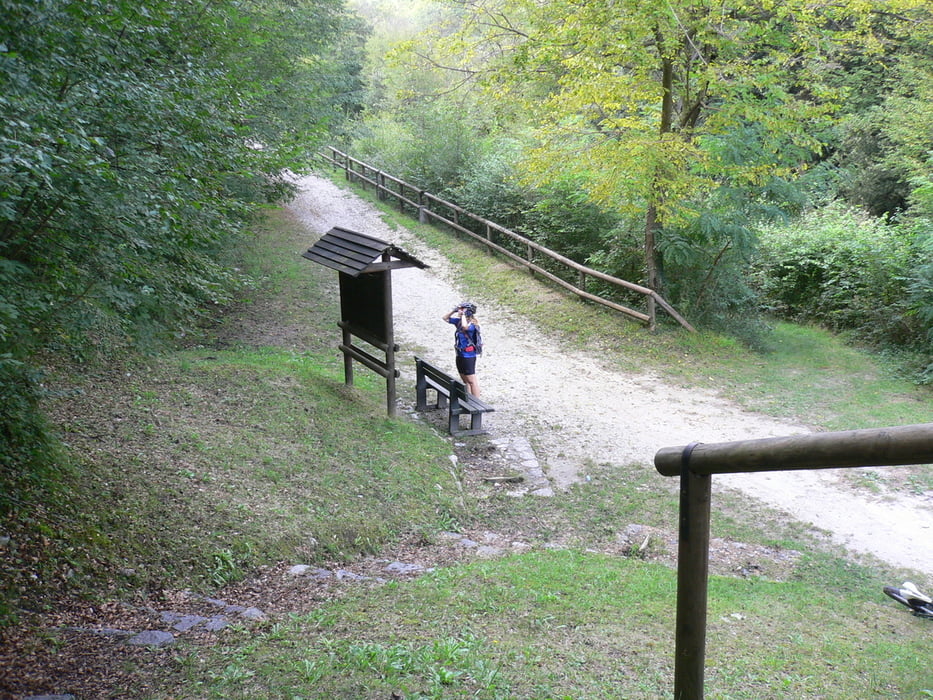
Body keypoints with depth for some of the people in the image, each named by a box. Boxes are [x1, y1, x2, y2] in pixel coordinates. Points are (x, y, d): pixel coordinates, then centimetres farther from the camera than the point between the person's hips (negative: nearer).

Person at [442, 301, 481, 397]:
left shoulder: (472, 324, -19)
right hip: (460, 355, 9)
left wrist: (463, 315, -26)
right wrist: (454, 310, 0)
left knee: (471, 381, -4)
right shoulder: (459, 321, 5)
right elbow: (445, 318, 15)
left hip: (468, 356, -9)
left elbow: (465, 326, -42)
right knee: (465, 380, 17)